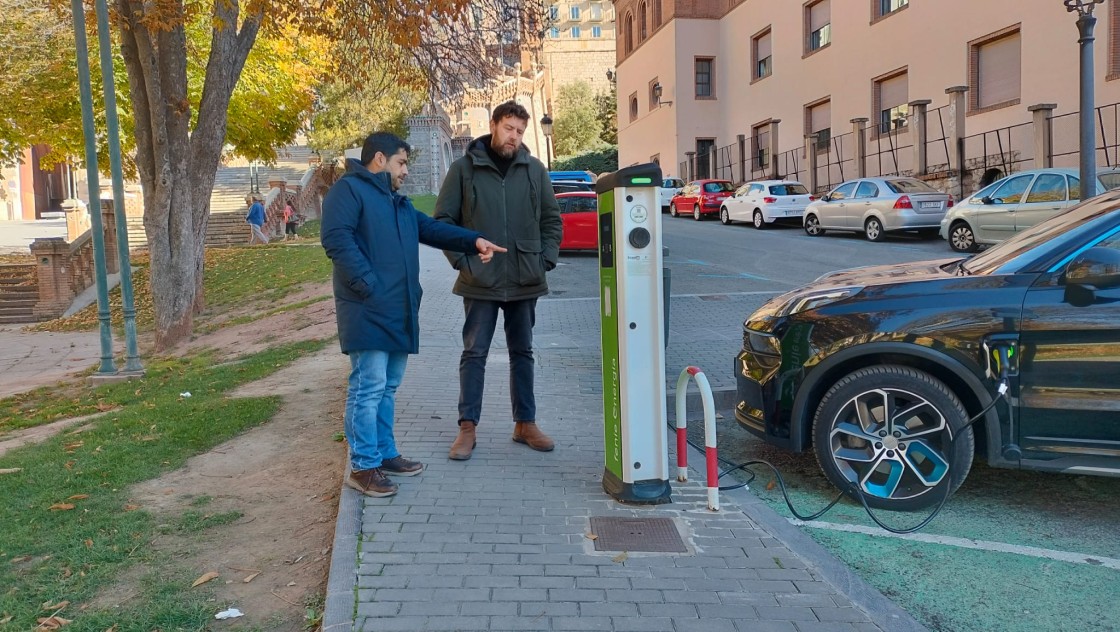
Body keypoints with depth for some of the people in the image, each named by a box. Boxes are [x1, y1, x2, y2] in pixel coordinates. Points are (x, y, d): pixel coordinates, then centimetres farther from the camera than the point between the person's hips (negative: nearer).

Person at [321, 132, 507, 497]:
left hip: (397, 311, 10)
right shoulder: (348, 189, -5)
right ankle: (363, 466, -2)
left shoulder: (398, 202, 26)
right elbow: (336, 239, -17)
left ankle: (385, 453, 25)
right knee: (368, 387, -8)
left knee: (388, 387, 15)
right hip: (368, 312, -9)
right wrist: (367, 284, -22)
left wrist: (473, 241, 8)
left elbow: (431, 229, 24)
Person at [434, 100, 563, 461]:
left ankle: (525, 424, 22)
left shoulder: (534, 170, 5)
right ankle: (467, 428, 10)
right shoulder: (464, 169, -2)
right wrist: (460, 259, -8)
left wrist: (547, 259, 2)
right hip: (480, 282, -3)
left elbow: (551, 218, 12)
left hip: (525, 281, 3)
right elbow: (443, 219, 0)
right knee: (474, 354, 2)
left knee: (522, 353, 12)